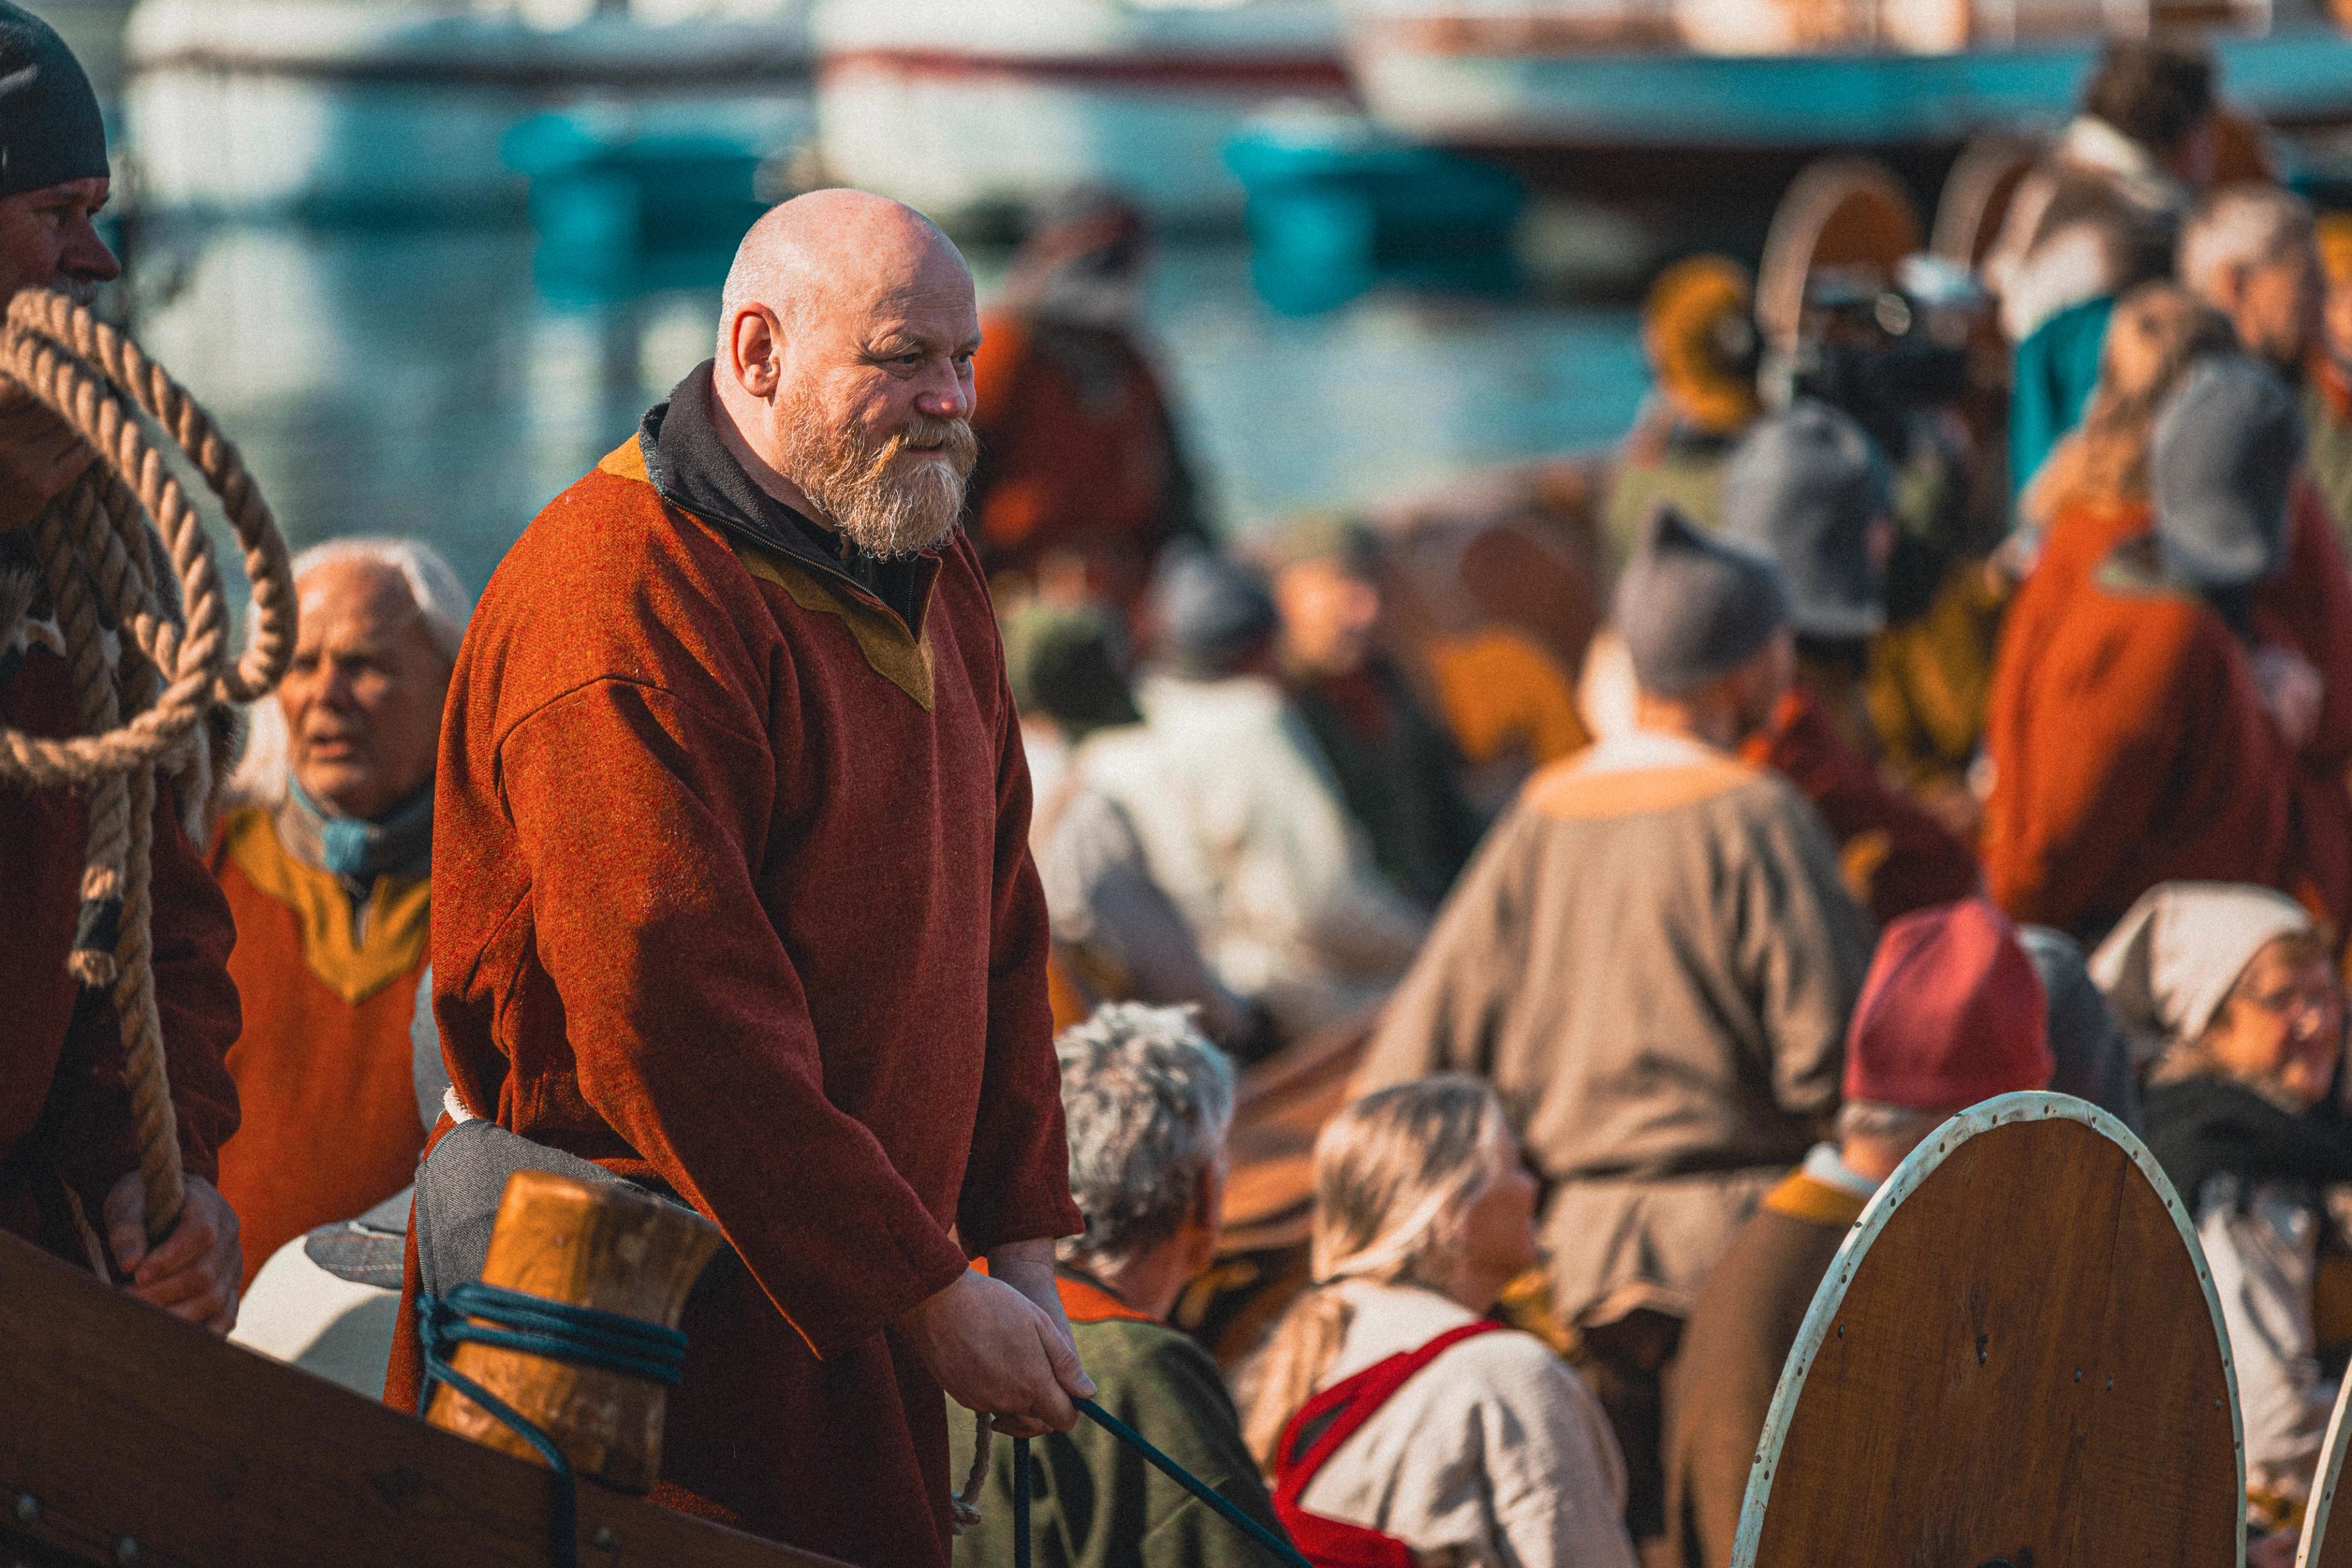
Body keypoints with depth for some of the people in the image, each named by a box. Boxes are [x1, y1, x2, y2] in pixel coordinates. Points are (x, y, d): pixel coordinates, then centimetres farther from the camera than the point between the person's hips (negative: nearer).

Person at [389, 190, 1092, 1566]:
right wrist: (931, 1299, -21)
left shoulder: (933, 577, 12)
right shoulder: (625, 608, -19)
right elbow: (673, 1028, -24)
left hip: (857, 1304, 8)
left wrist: (1022, 1249, 9)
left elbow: (996, 926, 19)